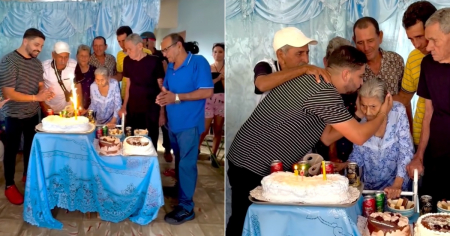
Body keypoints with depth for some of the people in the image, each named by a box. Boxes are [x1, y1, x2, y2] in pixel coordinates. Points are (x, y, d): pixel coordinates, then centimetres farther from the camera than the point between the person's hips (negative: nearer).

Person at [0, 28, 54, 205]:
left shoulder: (36, 62, 3)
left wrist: (45, 93, -15)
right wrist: (36, 97, -25)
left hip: (32, 113, 6)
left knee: (31, 146, 17)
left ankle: (28, 176, 37)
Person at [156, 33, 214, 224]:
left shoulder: (199, 62, -12)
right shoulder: (170, 67, 10)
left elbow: (207, 92, -19)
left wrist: (177, 97, -22)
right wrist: (163, 97, -5)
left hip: (189, 123, -7)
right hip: (173, 122, 7)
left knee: (186, 164, -4)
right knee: (178, 161, 19)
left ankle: (186, 207, 2)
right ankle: (180, 189, 36)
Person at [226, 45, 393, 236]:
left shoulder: (313, 81, 11)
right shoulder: (324, 92, -21)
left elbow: (327, 137, 15)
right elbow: (359, 137, -16)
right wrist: (383, 113, 2)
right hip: (253, 168, -10)